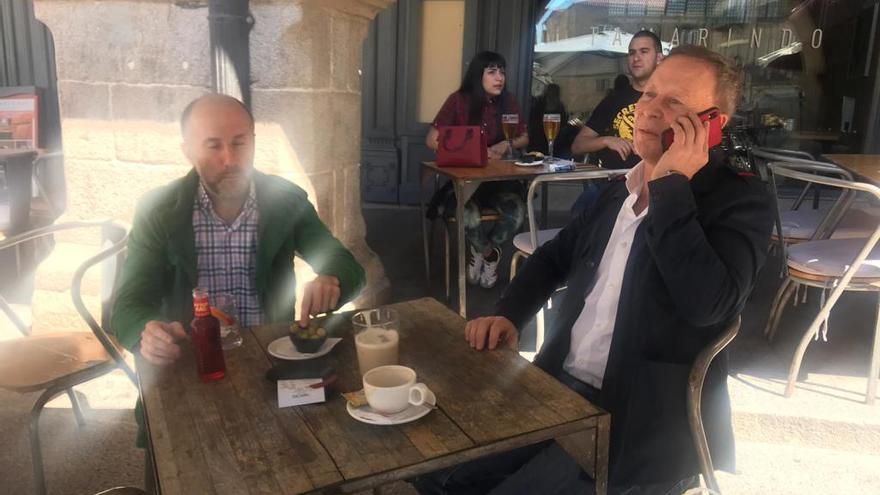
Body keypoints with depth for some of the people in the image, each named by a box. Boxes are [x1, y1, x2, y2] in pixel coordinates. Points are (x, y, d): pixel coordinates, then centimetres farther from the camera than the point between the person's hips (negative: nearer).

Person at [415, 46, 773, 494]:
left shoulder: (741, 200, -9)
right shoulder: (618, 189, 10)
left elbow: (707, 304, -26)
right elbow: (553, 257, 21)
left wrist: (672, 186, -21)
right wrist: (508, 314, 5)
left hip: (644, 423, -6)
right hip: (559, 388, 6)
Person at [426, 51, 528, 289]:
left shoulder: (508, 102, 2)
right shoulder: (459, 100, -9)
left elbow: (524, 138, 16)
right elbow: (432, 141, -11)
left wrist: (505, 145, -7)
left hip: (497, 178, 3)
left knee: (516, 210, -27)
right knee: (467, 212, -35)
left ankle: (480, 254, 4)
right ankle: (490, 255, 1)